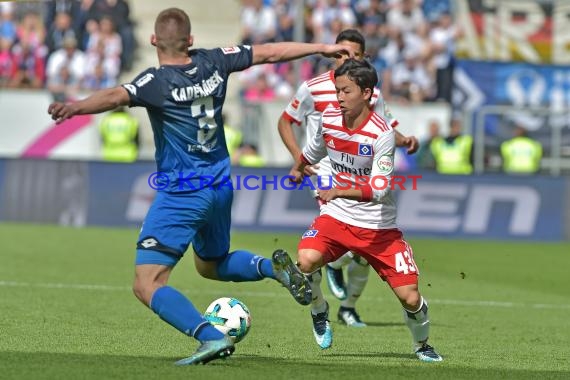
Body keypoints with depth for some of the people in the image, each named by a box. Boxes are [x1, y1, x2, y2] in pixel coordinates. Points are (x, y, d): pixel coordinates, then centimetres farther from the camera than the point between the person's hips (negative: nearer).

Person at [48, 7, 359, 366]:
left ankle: (212, 337, -26)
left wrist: (74, 107, -53)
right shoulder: (213, 62, 1)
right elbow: (270, 52, 12)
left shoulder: (157, 81, -17)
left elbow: (117, 96, -37)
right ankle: (272, 267, 6)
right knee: (211, 265, 32)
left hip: (181, 195, -7)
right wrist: (323, 47, 24)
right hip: (221, 188, 7)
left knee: (147, 285, -8)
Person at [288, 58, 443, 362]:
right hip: (336, 215, 3)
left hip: (378, 226, -3)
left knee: (410, 297, -5)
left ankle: (422, 345, 27)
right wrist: (298, 168, 40)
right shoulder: (329, 119, -4)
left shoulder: (382, 134, -20)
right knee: (307, 261, -30)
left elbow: (378, 189, -25)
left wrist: (338, 191, -39)